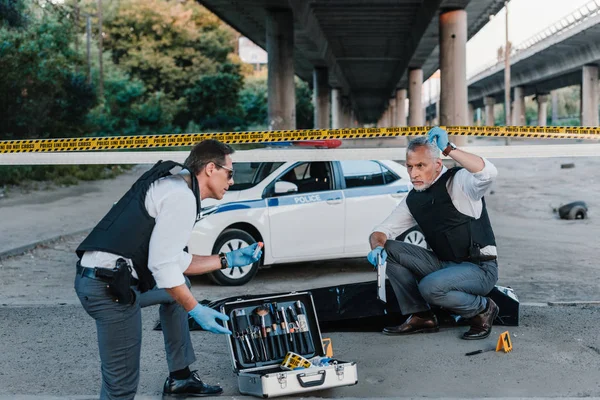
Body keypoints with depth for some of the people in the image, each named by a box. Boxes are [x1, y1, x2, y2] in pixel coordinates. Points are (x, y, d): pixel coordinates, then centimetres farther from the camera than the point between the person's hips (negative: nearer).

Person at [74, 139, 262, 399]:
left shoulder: (174, 187, 18)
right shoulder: (182, 196, -13)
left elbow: (175, 260, 22)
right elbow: (162, 265, -18)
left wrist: (227, 260, 22)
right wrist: (196, 310, -9)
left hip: (104, 277, 11)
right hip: (109, 288, -11)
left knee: (180, 288, 29)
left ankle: (180, 378, 33)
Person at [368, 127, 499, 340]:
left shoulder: (459, 181, -12)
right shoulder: (412, 200, 6)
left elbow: (488, 173, -35)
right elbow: (381, 231, 10)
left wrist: (448, 149, -33)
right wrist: (377, 246, -14)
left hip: (480, 269, -7)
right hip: (443, 265, 7)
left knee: (430, 287, -32)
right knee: (389, 249, -6)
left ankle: (482, 309, -2)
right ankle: (419, 316, 0)